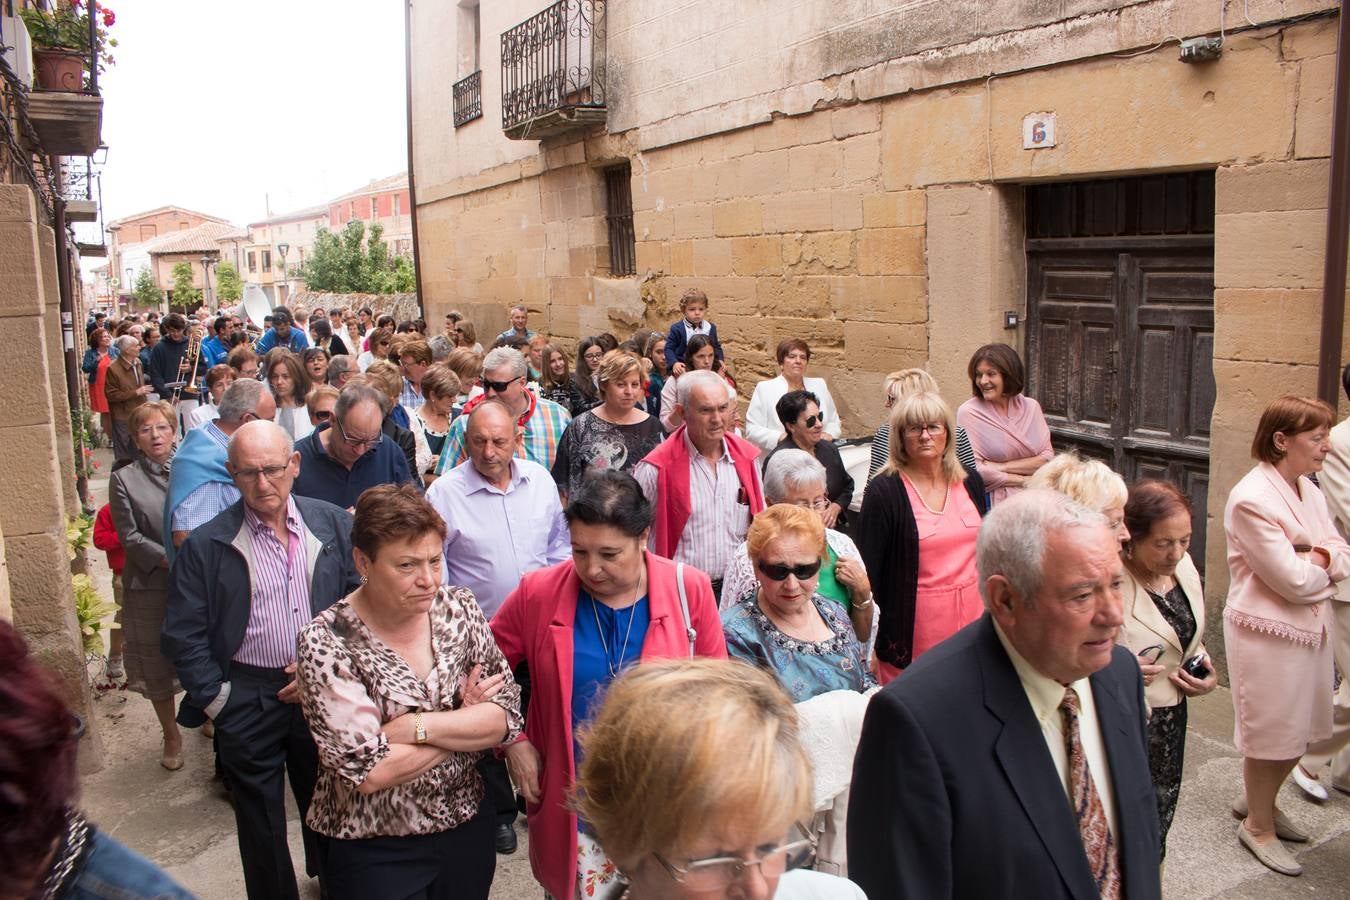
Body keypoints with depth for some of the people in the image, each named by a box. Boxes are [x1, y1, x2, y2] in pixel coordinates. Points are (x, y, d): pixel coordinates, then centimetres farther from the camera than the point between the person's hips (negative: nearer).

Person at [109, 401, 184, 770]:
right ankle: (171, 736, 31)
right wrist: (169, 559, -18)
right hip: (150, 588, 0)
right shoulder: (124, 480, -2)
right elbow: (129, 536, -6)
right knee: (157, 668, 12)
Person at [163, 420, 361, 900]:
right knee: (260, 824, 14)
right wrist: (216, 699, -7)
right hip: (247, 702, -1)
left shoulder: (334, 526, -3)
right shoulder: (205, 545, -7)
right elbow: (183, 636, -4)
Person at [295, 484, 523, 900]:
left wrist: (415, 726, -22)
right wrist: (466, 722, -16)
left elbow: (507, 714, -11)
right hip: (375, 853, -3)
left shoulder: (460, 609, -8)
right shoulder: (325, 643, -19)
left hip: (468, 827, 4)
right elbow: (368, 771, -24)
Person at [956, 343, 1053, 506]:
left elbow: (1047, 457, 3)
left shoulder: (1030, 407, 8)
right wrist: (1026, 481, -5)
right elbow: (975, 469, -9)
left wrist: (1003, 466, -9)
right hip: (992, 501, -3)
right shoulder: (968, 412, -5)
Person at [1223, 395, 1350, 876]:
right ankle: (1258, 826, 29)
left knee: (1301, 729, 20)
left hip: (1310, 625, 8)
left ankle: (1261, 801, 43)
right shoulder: (1252, 499, -22)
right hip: (1267, 632, -8)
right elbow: (1293, 580, -23)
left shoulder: (1308, 490, 6)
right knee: (1271, 732, 8)